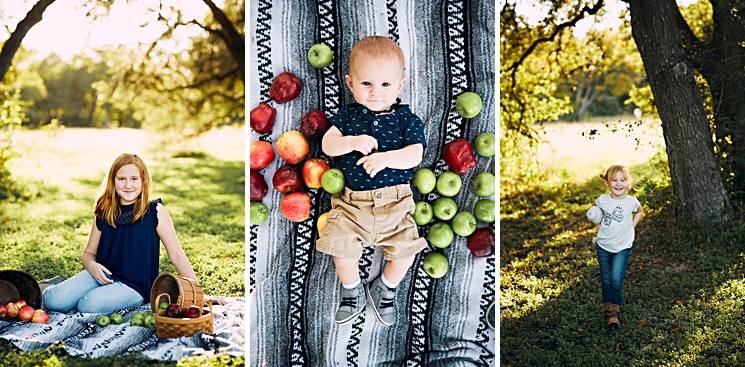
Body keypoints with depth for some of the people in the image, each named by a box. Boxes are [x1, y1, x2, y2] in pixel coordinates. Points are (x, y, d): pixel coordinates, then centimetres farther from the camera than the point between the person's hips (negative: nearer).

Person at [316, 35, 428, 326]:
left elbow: (414, 155, -9)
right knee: (340, 247, -13)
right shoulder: (348, 115, 6)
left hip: (394, 202, 0)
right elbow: (327, 144, -5)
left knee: (405, 251, -10)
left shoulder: (406, 119, 2)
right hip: (351, 201, 1)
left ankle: (385, 289, 21)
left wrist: (385, 158, -26)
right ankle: (353, 292, 17)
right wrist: (352, 142, -24)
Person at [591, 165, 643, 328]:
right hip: (604, 246, 2)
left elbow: (639, 211, 13)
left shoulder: (632, 201, -12)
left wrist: (631, 227, 2)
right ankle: (607, 308, 27)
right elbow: (594, 210, 15)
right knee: (606, 279, 11)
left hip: (622, 247, -2)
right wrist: (599, 226, 5)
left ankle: (615, 310, 0)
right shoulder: (602, 200, -10)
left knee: (616, 278, -15)